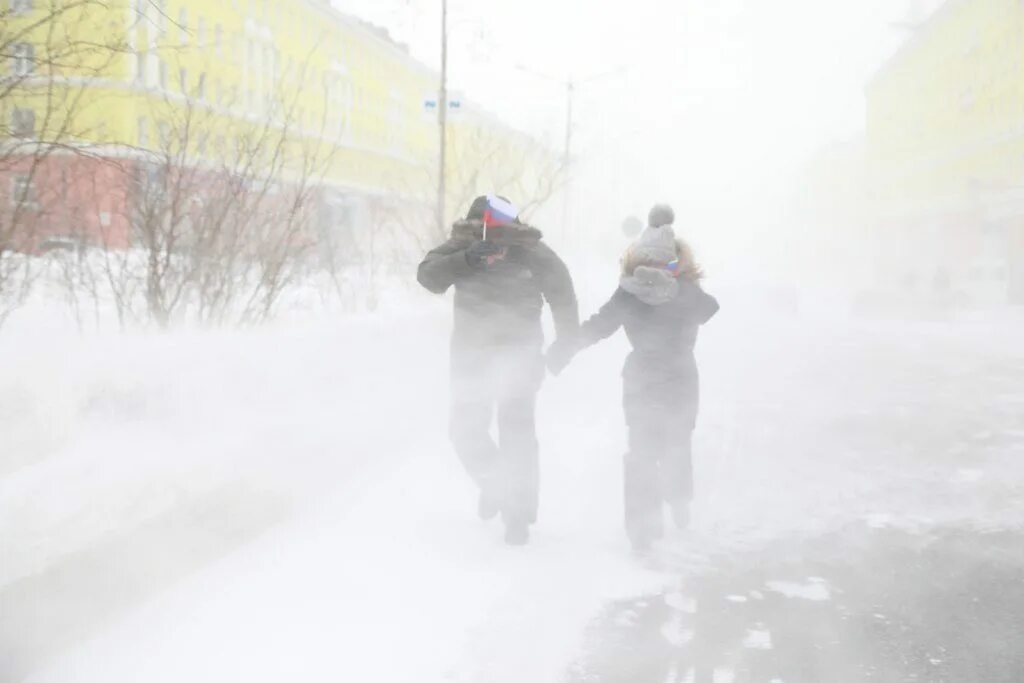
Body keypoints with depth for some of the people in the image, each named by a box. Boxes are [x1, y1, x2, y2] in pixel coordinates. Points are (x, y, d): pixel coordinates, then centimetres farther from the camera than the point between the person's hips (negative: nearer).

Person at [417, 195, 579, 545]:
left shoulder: (532, 252, -14)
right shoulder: (460, 248, -9)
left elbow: (562, 292, -1)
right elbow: (428, 276, -23)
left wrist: (567, 342, 2)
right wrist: (469, 258, -37)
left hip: (519, 353, -3)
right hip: (471, 354, 3)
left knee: (517, 432, -8)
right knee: (466, 431, 5)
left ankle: (519, 512, 5)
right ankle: (494, 483, 34)